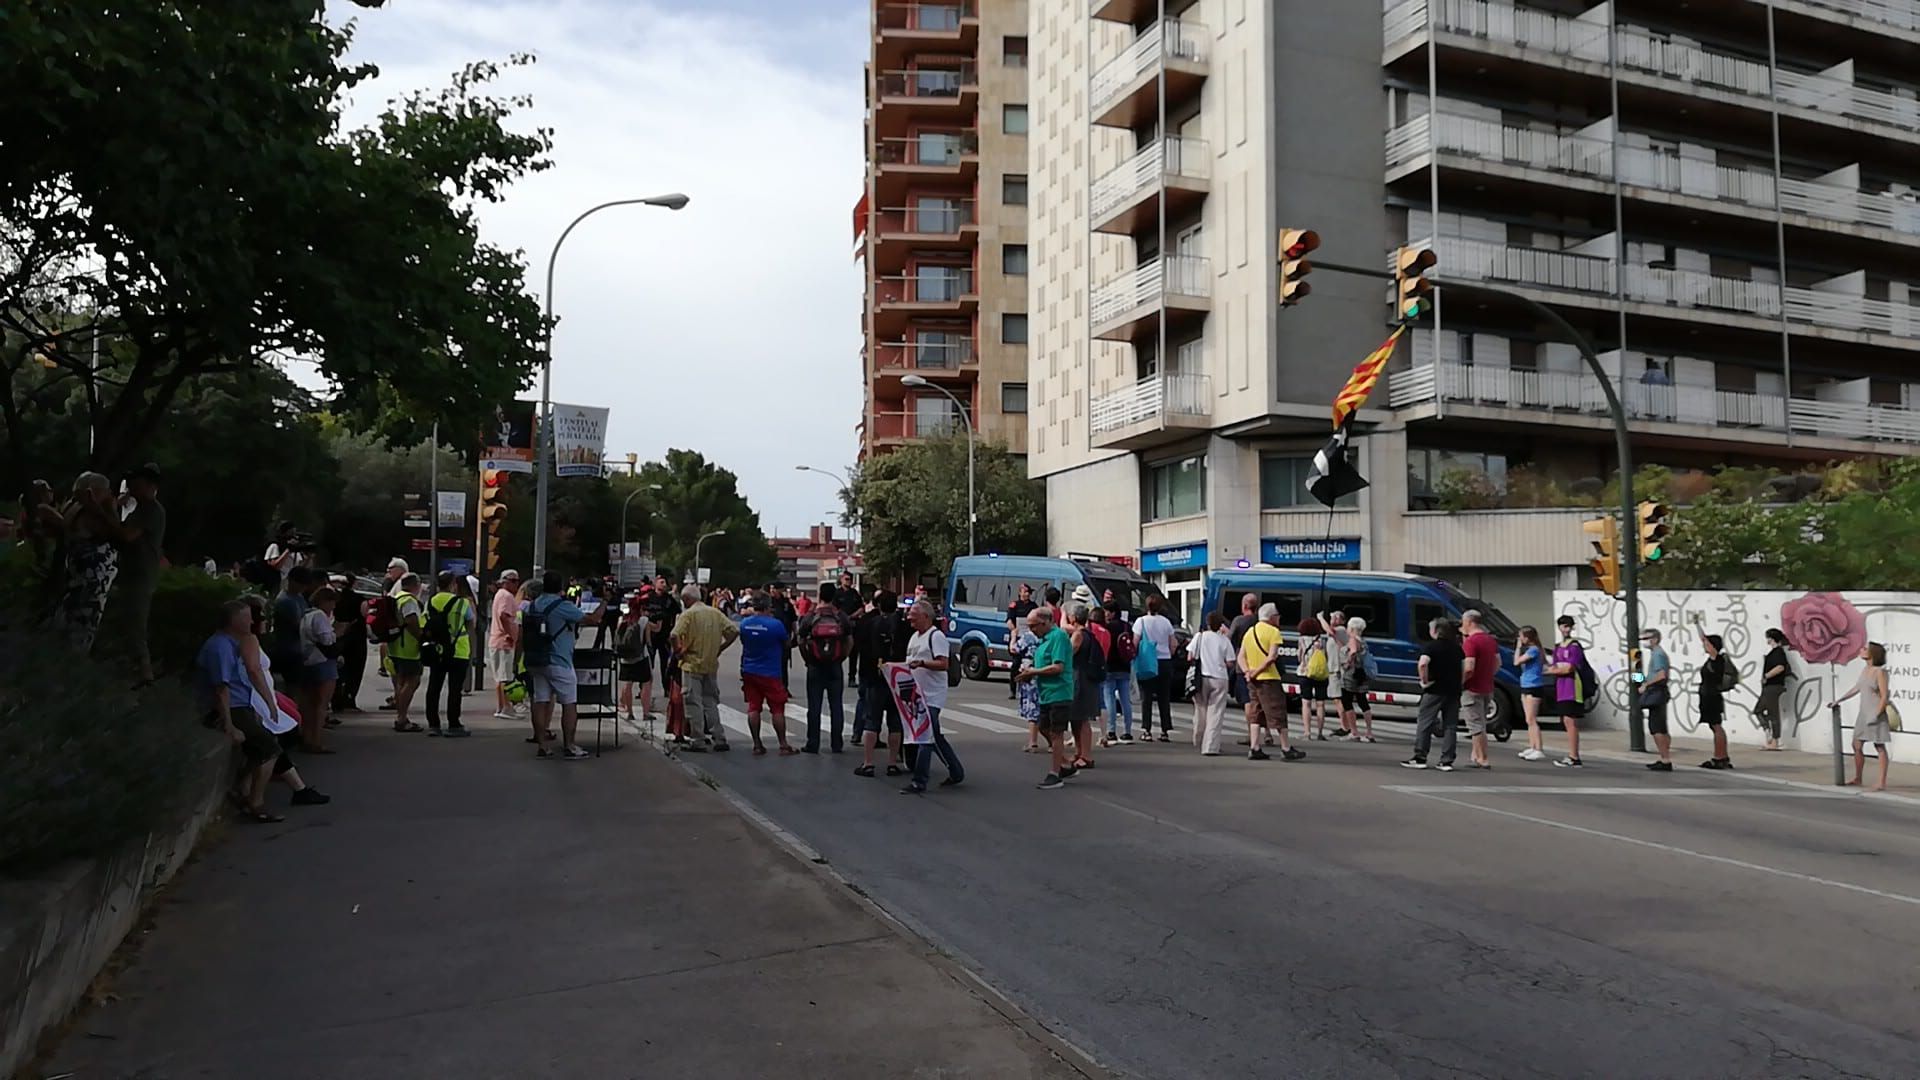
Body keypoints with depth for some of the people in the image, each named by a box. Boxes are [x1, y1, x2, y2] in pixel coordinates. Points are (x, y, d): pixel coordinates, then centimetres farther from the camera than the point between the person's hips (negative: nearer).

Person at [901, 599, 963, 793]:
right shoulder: (915, 637, 17)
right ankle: (956, 773, 26)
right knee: (935, 738, 14)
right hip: (918, 694, 9)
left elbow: (943, 664, -20)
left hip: (931, 697, -9)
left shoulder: (936, 636, -12)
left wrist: (922, 663, -30)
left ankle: (919, 782, -5)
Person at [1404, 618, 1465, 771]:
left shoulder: (1432, 646, -9)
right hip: (1453, 691, 6)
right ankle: (1447, 761, 6)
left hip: (1435, 690, -5)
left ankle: (1419, 758, 2)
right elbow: (1465, 668, 14)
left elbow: (1423, 663, -25)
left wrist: (1425, 680, -14)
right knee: (1450, 726, 8)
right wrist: (1457, 682, 16)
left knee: (1425, 724, 1)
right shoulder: (1457, 648, 11)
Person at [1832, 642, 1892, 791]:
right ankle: (1857, 778, 22)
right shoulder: (1865, 670, 8)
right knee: (1857, 745, 11)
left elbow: (1884, 696, -16)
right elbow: (1856, 689, 19)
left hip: (1876, 712, -8)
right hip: (1864, 712, 8)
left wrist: (1877, 714, -19)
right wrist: (1839, 700, 20)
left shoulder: (1880, 671, -14)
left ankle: (1882, 783, 1)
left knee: (1879, 747, -2)